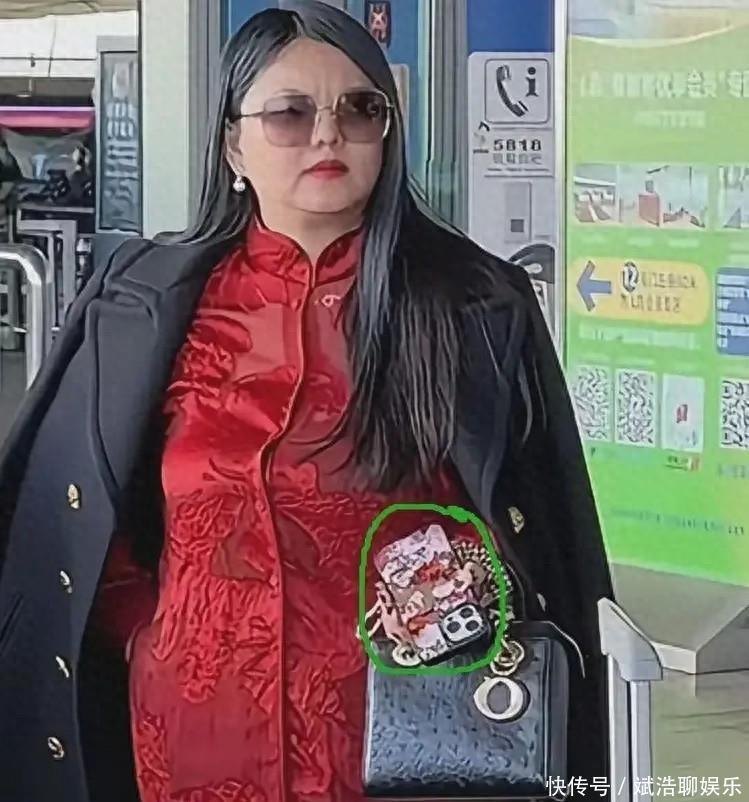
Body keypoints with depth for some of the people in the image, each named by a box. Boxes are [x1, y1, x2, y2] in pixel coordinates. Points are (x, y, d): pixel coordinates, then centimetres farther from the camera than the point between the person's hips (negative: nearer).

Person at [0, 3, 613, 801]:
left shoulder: (478, 308, -5)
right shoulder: (143, 306, -1)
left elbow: (531, 553, 0)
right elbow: (76, 527, 7)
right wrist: (157, 643, -1)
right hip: (203, 734, 1)